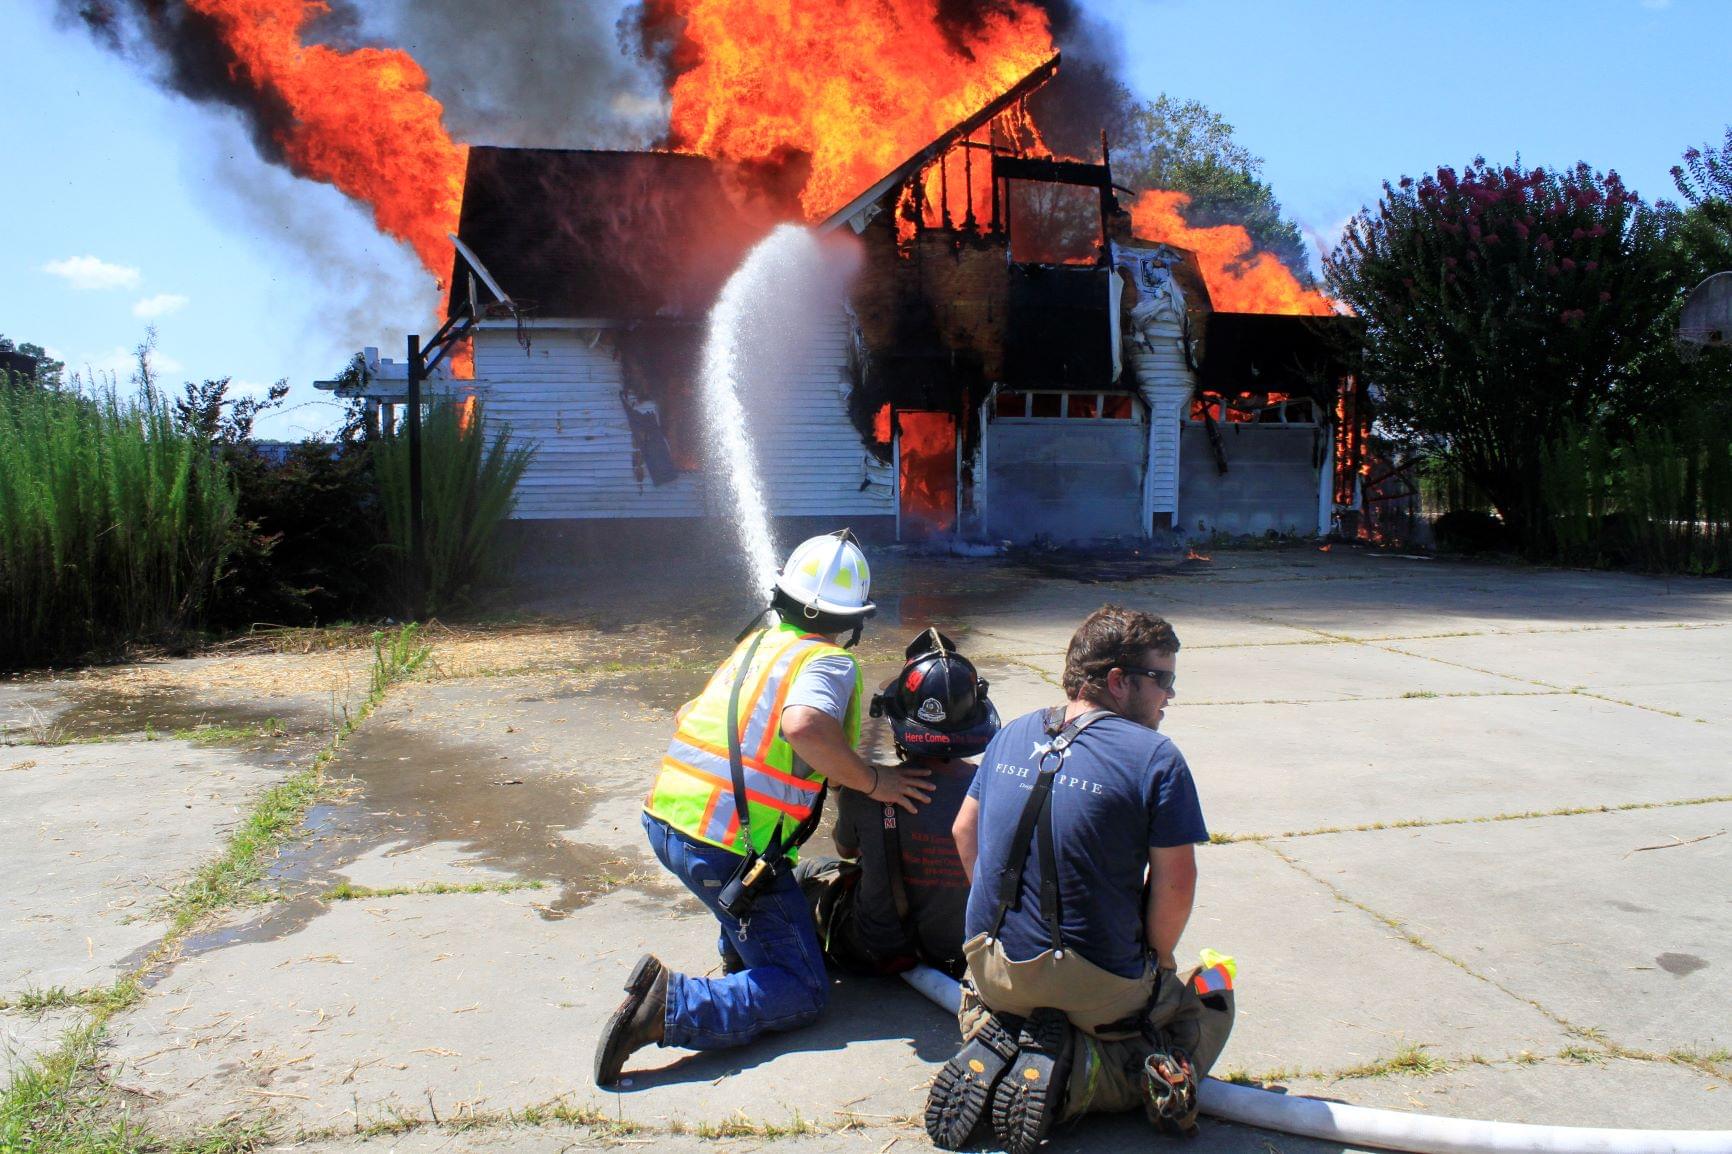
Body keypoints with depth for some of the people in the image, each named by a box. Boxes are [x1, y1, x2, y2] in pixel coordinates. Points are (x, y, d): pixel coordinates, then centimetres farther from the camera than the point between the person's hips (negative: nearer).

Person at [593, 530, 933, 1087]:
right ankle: (671, 1008, -19)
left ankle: (738, 955, 32)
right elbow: (802, 725, -31)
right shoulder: (830, 664, -9)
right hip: (728, 849, -8)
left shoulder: (756, 644, 13)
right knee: (801, 995, 0)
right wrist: (873, 781, -17)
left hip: (665, 820, 8)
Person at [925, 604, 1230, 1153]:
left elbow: (964, 831, 12)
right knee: (1210, 1013, 20)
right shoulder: (1157, 758, -14)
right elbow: (1174, 881, -14)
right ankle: (1073, 1072, -6)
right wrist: (1157, 963, 3)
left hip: (994, 964, 6)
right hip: (1097, 981, -5)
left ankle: (993, 1049, 1)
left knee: (985, 1011, 38)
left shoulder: (1013, 735, 4)